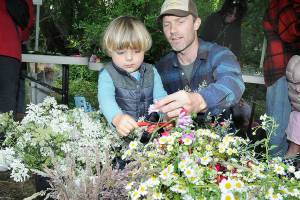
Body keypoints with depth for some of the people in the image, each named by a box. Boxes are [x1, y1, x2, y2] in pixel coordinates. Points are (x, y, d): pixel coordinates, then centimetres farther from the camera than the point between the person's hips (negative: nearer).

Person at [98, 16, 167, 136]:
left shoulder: (151, 72, 12)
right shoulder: (107, 75, -2)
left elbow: (160, 97, 2)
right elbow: (106, 99, -20)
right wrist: (117, 118, -41)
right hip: (118, 131, -3)